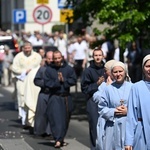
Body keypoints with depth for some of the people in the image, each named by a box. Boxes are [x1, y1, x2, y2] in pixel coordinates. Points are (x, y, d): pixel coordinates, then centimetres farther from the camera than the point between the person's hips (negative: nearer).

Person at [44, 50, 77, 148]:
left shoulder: (68, 68, 3)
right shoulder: (49, 69, 0)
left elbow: (74, 80, -4)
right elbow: (47, 83, -7)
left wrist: (64, 80, -15)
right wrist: (57, 81, -16)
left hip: (66, 97, 3)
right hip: (54, 97, -2)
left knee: (65, 119, 11)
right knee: (56, 118, -13)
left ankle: (61, 138, 26)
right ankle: (58, 140, -18)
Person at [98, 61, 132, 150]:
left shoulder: (132, 87, 1)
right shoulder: (108, 89, 3)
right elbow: (102, 108, 5)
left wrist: (128, 111, -11)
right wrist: (113, 112, -9)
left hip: (129, 125, 0)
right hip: (113, 126, 1)